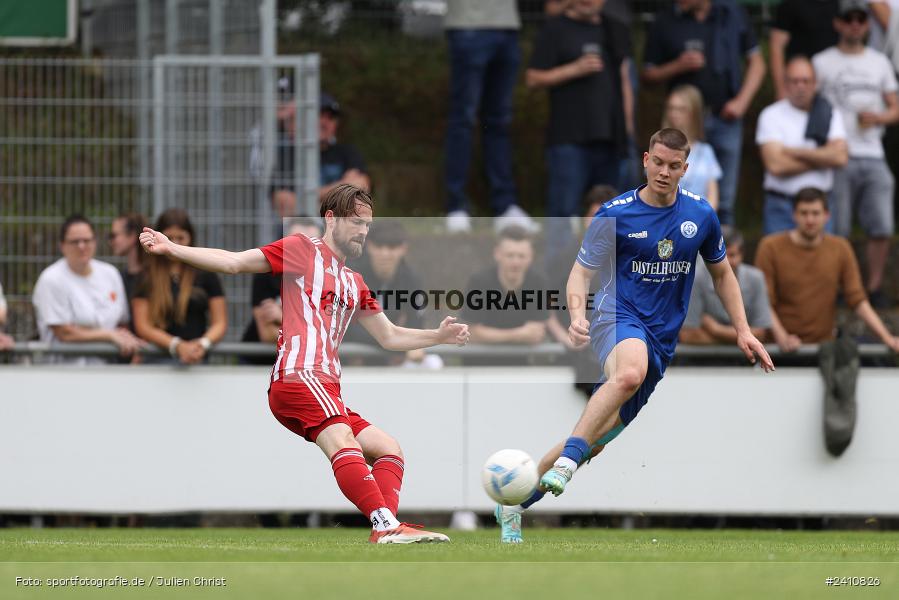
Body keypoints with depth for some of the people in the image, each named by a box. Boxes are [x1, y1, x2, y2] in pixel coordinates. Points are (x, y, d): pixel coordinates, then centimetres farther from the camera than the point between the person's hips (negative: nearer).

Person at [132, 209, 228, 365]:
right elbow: (143, 326, 2)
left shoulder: (205, 274, 13)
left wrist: (203, 343, -11)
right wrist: (177, 346, -13)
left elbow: (220, 324, 10)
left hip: (197, 361, 1)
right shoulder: (146, 277, 9)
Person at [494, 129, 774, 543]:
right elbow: (581, 272, -2)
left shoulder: (701, 215, 6)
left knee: (595, 440, 2)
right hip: (618, 318, -4)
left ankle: (515, 503, 14)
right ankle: (565, 463, -44)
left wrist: (742, 330, 13)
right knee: (630, 372, -42)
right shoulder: (615, 214, -4)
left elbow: (721, 273, 21)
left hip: (662, 340, 4)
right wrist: (578, 314, -23)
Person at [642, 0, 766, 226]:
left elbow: (756, 63, 11)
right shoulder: (665, 23, 2)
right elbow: (649, 74, 6)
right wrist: (678, 66, -12)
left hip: (725, 118, 1)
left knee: (724, 203, 5)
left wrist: (742, 101, -2)